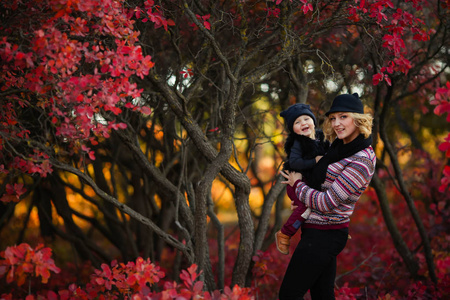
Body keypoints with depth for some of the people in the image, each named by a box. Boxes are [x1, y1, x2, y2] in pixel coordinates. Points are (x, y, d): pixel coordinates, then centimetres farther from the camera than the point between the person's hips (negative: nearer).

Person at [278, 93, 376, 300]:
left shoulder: (361, 161, -22)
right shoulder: (341, 146, 6)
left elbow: (326, 203, -21)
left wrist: (296, 185, -8)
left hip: (323, 236, -9)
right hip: (323, 234, 9)